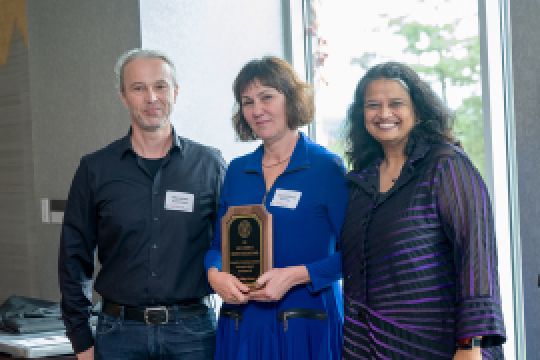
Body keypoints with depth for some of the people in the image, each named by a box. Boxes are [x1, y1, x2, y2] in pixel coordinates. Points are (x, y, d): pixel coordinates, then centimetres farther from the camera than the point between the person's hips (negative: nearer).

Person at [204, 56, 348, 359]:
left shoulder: (327, 167, -5)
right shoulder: (237, 170, 9)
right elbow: (218, 244, 13)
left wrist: (297, 275, -20)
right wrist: (215, 273, -7)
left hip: (307, 325, -4)